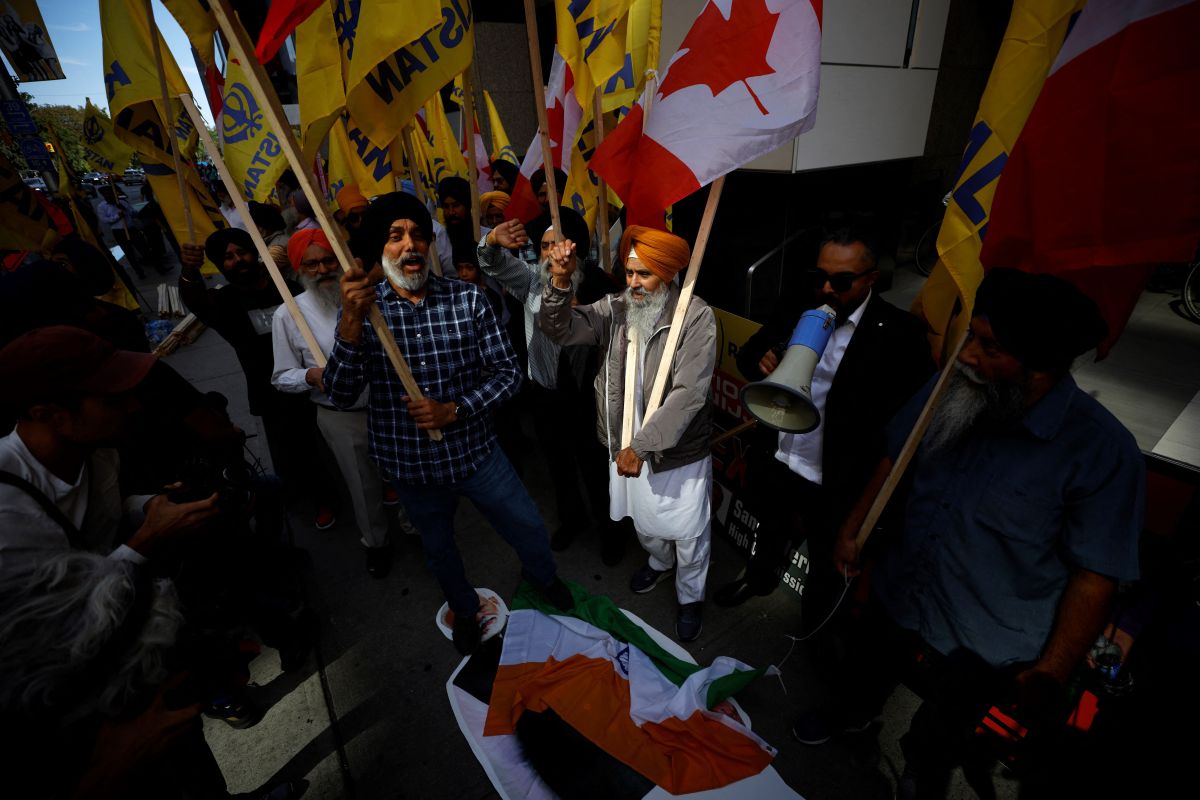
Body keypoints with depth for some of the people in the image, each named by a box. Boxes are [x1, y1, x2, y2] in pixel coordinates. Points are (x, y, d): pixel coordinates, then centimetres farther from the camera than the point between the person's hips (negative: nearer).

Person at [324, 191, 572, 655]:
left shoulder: (468, 299, -10)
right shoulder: (362, 309, -10)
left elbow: (507, 372, -9)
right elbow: (340, 396, -19)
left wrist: (454, 409, -22)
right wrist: (350, 324, -33)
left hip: (476, 452, 0)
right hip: (410, 465, 1)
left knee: (529, 528, 16)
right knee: (438, 549, 24)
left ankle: (543, 577, 52)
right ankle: (465, 609, 55)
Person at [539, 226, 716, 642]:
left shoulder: (696, 316, -20)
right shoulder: (614, 309, -6)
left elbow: (688, 393, -26)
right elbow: (560, 329, -14)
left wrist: (642, 445, -29)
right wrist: (560, 282, -31)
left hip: (680, 452, -4)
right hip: (628, 447, 4)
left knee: (688, 535, 16)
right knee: (645, 525, 28)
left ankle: (690, 596, 46)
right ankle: (660, 564, 60)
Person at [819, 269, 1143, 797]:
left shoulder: (1102, 451, -27)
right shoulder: (950, 390, -16)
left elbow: (1094, 577, -19)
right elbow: (894, 460, 0)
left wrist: (1049, 674, -14)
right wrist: (851, 530, 3)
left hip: (984, 646, -3)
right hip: (896, 595, 4)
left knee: (938, 736, 25)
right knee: (864, 674, 31)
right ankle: (848, 715, 63)